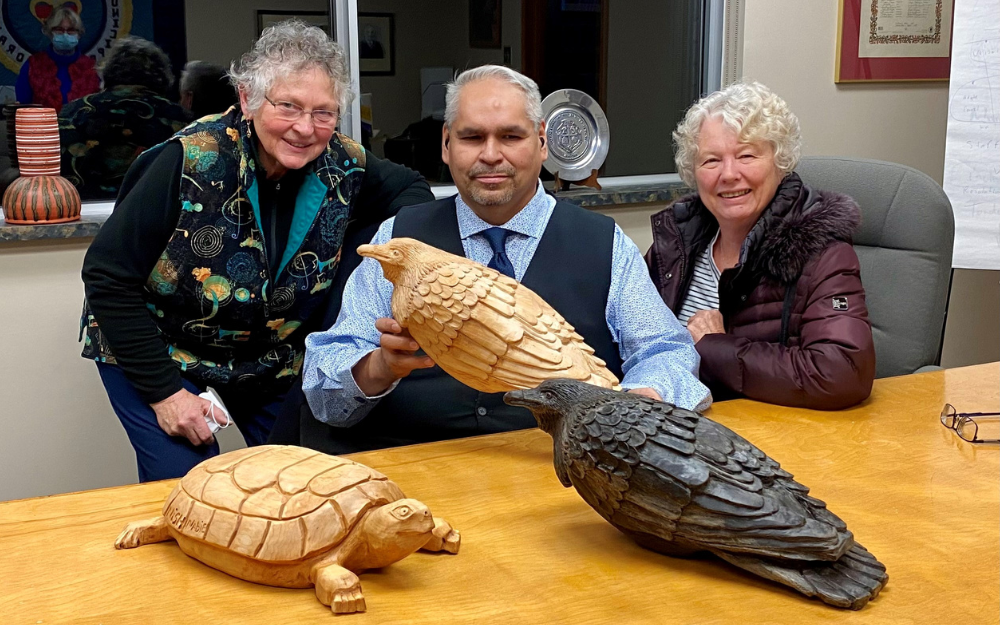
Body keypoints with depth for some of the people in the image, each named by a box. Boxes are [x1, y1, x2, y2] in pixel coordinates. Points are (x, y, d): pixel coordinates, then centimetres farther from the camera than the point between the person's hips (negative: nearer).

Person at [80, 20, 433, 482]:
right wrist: (162, 391, -20)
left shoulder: (341, 166, -14)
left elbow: (410, 189, 8)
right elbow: (108, 276, -20)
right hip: (156, 355, -4)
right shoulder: (192, 163, -26)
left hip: (274, 364, 4)